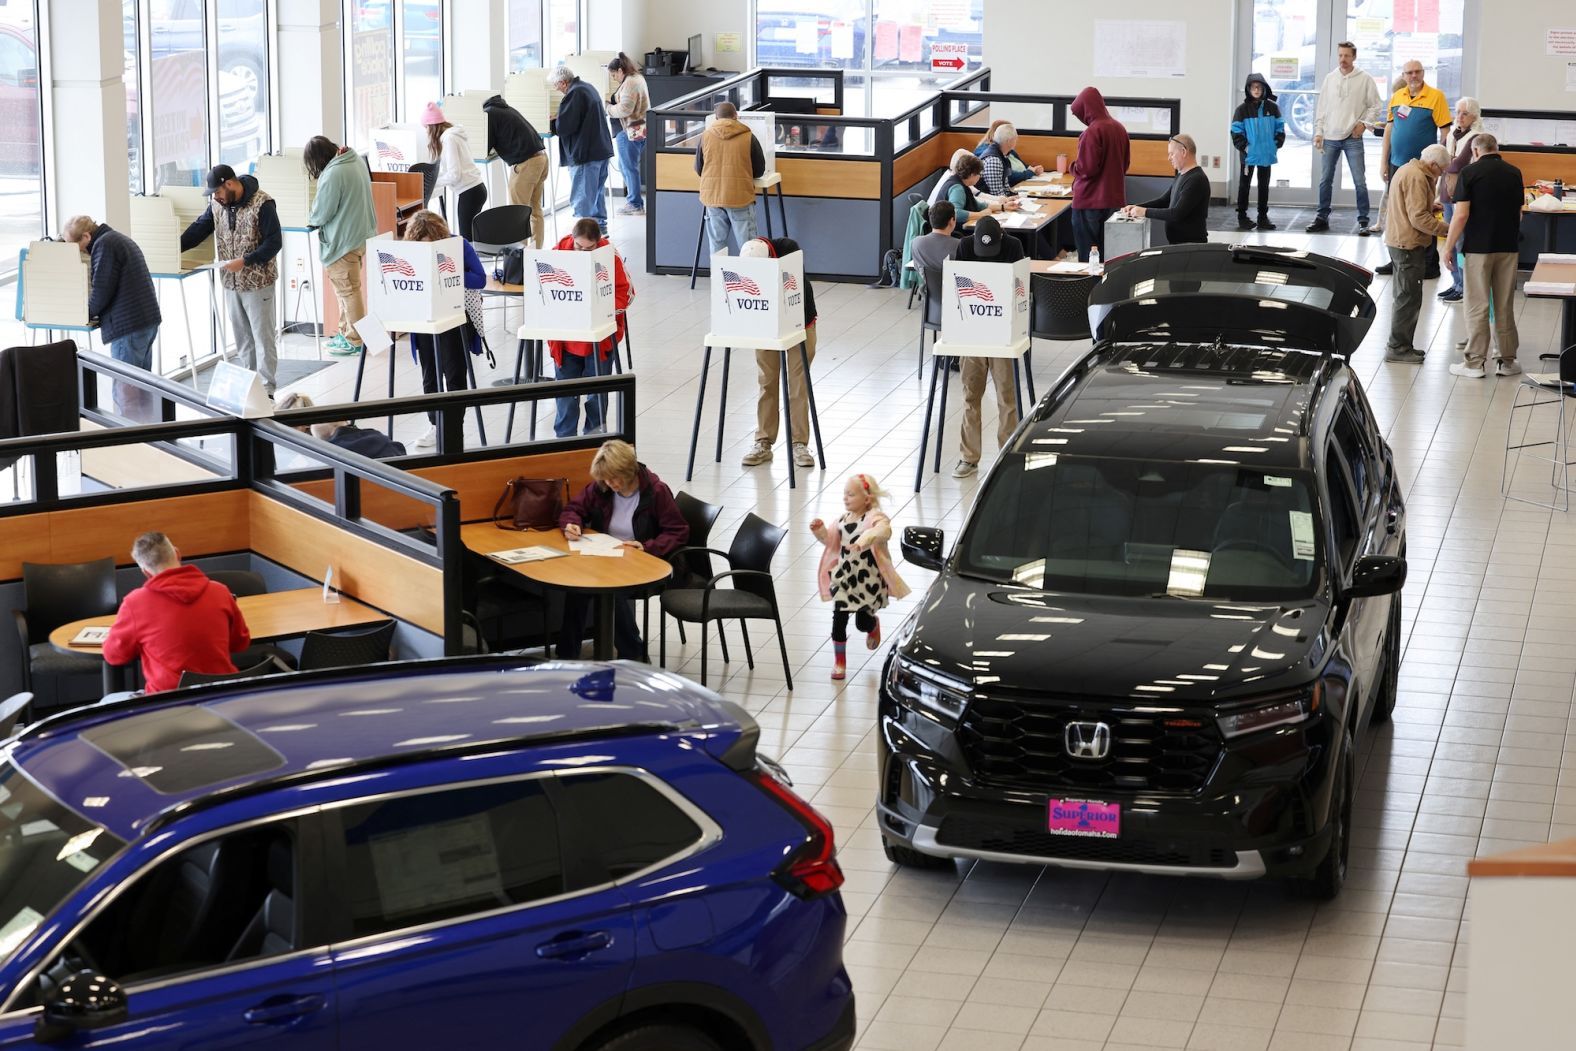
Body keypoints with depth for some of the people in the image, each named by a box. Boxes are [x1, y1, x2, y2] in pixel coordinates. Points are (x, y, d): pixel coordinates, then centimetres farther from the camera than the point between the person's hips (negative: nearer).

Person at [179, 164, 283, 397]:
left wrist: (245, 261, -23)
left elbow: (274, 242, -17)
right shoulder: (217, 204, 4)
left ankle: (267, 388, 3)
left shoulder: (261, 204, -16)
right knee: (242, 337, 12)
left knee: (263, 336, -1)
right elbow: (199, 228, 9)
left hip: (257, 281, -7)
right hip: (231, 282, 7)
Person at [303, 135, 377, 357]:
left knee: (347, 290, 2)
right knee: (347, 287, 19)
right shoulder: (356, 160, 5)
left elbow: (322, 213, -17)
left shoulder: (332, 175, -24)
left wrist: (311, 221, 5)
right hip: (361, 234, 9)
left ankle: (354, 340, 10)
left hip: (343, 239, -9)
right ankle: (346, 332, 28)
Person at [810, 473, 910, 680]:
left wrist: (867, 537, -57)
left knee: (862, 622, 4)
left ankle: (873, 625, 44)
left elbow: (884, 531, -39)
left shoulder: (875, 518, -17)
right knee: (838, 619, 2)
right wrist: (820, 529, -4)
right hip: (843, 578, 5)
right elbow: (830, 540, 16)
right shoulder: (843, 519, 3)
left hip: (868, 580, -5)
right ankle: (839, 661, 18)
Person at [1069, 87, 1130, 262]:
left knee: (1087, 254, -1)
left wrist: (1074, 166, 0)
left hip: (1089, 202, -7)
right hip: (1115, 199, 7)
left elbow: (1086, 168, -19)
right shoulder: (1119, 129, 6)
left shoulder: (1092, 132, -18)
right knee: (1107, 253, 12)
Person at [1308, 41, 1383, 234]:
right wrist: (1318, 132, 6)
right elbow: (1322, 107, 12)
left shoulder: (1364, 79, -2)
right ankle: (1322, 218, 16)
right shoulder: (1330, 79, 8)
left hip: (1353, 138, -3)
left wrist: (1364, 123, -8)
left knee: (1359, 181, -5)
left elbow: (1376, 106, 3)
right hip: (1330, 137, 3)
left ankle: (1363, 219, 1)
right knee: (1325, 180, 8)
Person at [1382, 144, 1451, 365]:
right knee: (1409, 298, -5)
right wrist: (1446, 229, -20)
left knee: (1406, 297, 16)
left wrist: (1433, 206, 9)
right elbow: (1419, 217, -23)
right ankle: (1398, 348, -2)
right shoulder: (1416, 177, -18)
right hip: (1409, 245, -11)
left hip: (1399, 242, 11)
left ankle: (1400, 346, 22)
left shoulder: (1407, 170, 16)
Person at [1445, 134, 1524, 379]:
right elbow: (1519, 212, 16)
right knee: (1505, 306, 11)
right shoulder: (1514, 173, 6)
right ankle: (1507, 361, 14)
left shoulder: (1470, 172, -9)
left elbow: (1461, 215, -13)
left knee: (1477, 306, 1)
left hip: (1478, 246, -4)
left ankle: (1475, 362, 3)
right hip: (1508, 246, 4)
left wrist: (1449, 246, -5)